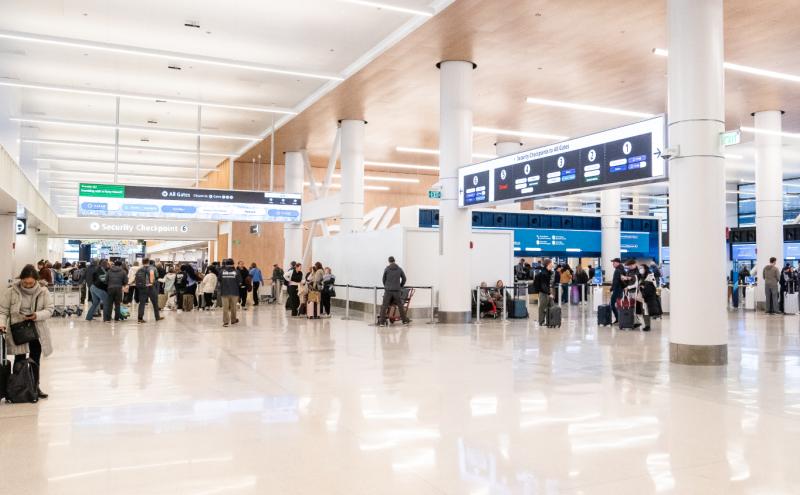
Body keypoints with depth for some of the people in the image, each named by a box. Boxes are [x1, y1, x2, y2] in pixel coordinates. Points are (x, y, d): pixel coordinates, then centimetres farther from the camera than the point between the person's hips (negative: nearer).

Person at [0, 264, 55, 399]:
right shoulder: (11, 291, -11)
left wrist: (37, 315, -24)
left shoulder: (43, 291, -8)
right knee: (19, 359, 5)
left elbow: (49, 309, -6)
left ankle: (35, 386, 24)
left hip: (36, 330, 2)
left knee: (35, 359, 12)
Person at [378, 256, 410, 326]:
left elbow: (384, 279, 6)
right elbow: (404, 279, 11)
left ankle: (382, 321, -1)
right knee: (400, 306, 9)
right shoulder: (399, 269, 5)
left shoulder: (386, 269, 0)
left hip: (388, 290, -1)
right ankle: (405, 320, 12)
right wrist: (401, 286, 25)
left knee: (384, 306, 2)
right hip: (397, 290, 1)